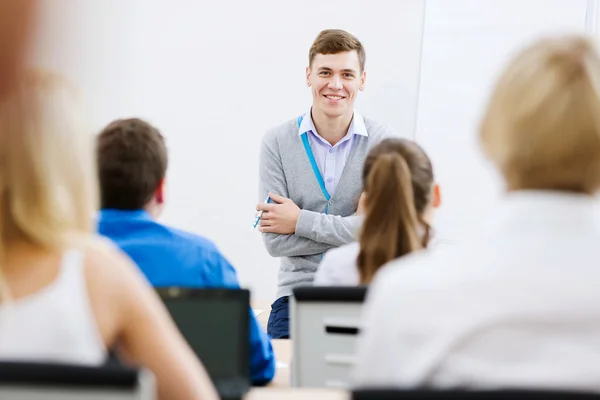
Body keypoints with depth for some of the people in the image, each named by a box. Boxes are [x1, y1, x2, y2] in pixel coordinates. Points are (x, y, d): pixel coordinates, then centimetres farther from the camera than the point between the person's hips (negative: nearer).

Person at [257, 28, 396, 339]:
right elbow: (274, 240, -6)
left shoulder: (382, 142, 0)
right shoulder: (277, 142, 1)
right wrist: (349, 234, -10)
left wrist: (300, 221, -8)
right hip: (297, 291, 1)